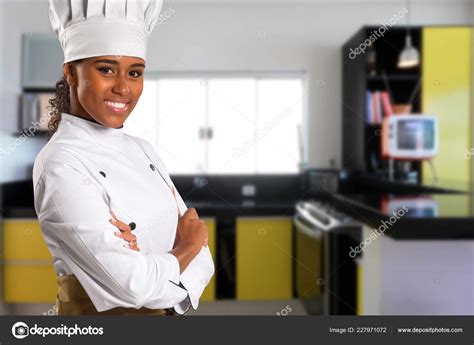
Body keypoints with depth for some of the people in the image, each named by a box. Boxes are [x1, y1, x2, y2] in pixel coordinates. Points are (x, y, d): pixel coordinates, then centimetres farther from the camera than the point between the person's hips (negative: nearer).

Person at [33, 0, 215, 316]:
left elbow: (201, 258, -3)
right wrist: (187, 248, -11)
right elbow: (132, 283, -28)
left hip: (170, 312, 6)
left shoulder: (143, 150, 0)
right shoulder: (60, 164, -21)